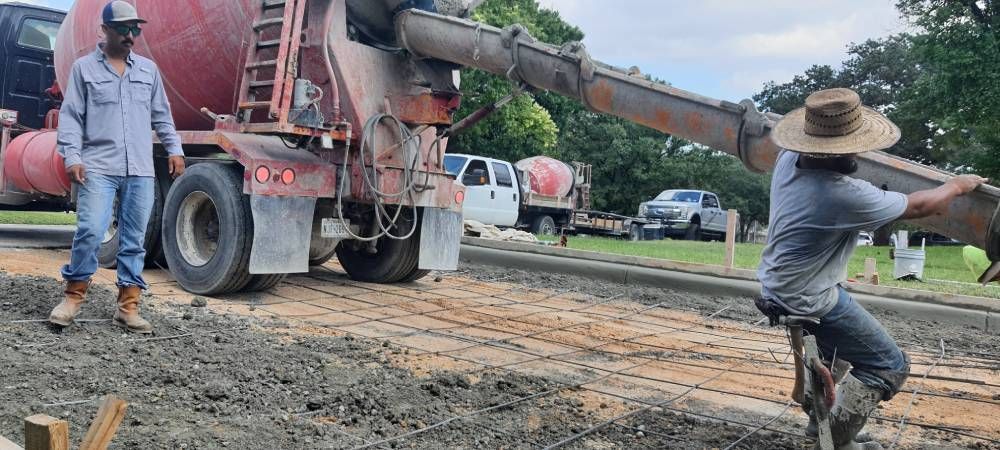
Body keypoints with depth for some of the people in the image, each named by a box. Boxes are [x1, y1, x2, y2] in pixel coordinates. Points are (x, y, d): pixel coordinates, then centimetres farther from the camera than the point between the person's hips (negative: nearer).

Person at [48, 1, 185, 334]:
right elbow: (71, 117, 2)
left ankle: (128, 307, 9)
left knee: (134, 241, 3)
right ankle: (74, 296, 6)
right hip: (98, 168, -3)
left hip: (140, 171, 3)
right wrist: (72, 157, -9)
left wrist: (174, 149, 8)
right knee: (90, 232, -13)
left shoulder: (148, 69, 16)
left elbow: (161, 116, 19)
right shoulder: (84, 68, 7)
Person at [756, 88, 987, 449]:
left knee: (836, 336, 35)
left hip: (774, 285, 9)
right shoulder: (845, 194, -30)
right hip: (808, 302, -9)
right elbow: (920, 206, -12)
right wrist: (958, 185, 6)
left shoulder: (788, 158, -8)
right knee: (890, 366, 5)